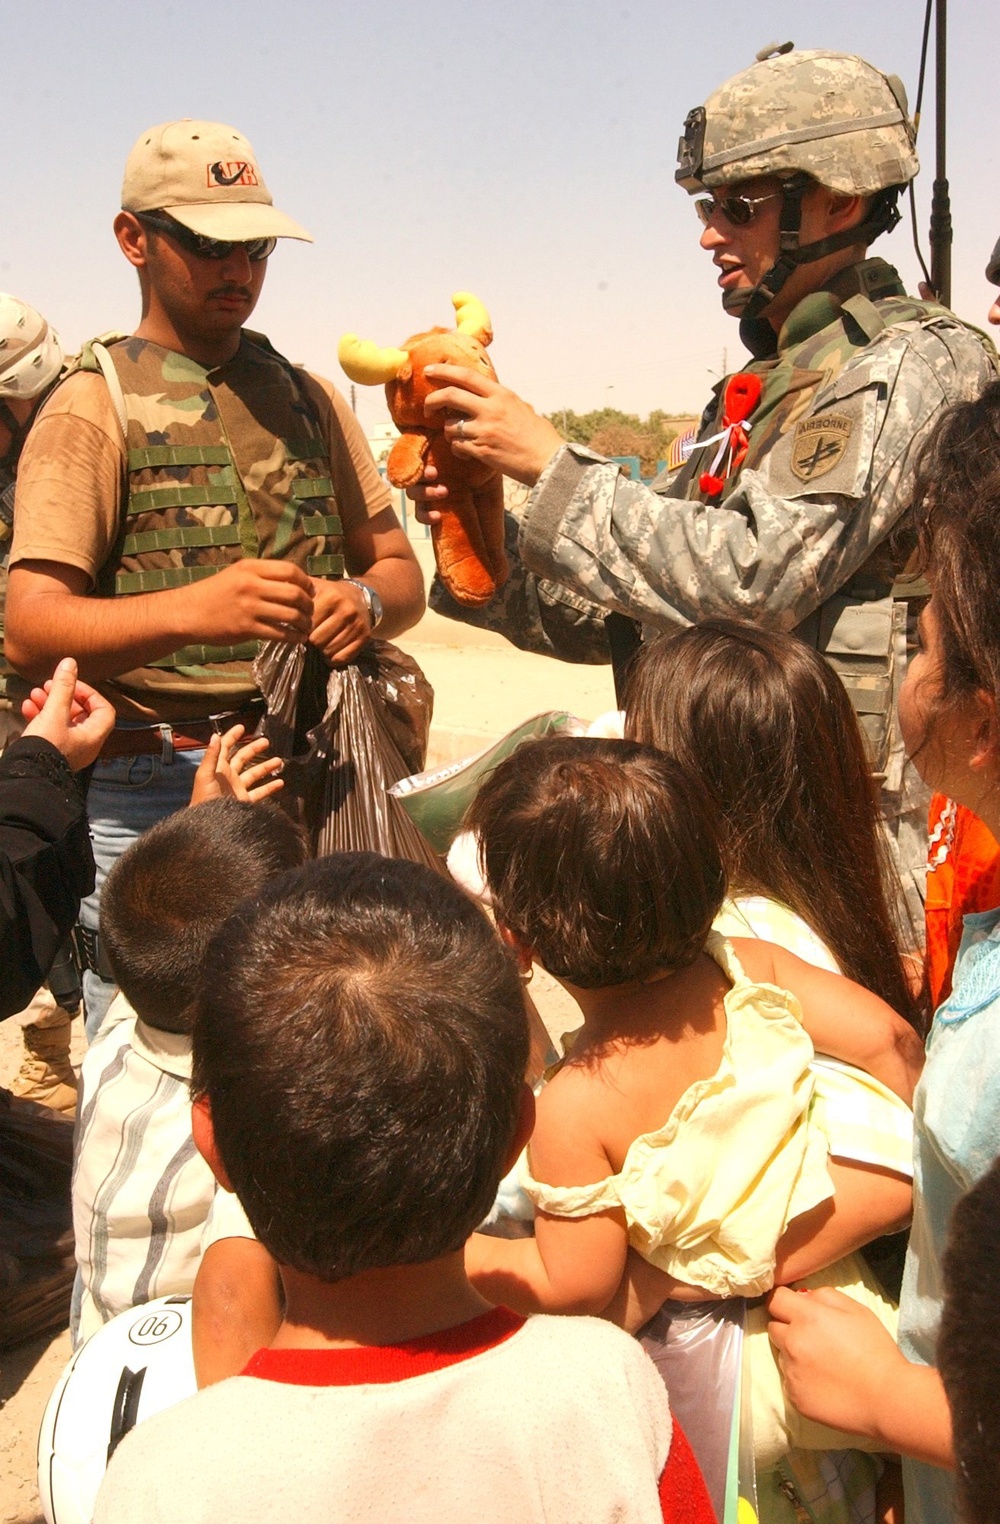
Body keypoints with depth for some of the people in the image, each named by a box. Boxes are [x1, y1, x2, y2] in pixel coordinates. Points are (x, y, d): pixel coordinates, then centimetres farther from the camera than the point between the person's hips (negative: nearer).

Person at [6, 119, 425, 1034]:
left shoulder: (309, 397, 18)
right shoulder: (92, 408, 0)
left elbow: (401, 571, 17)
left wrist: (364, 600, -7)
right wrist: (192, 609, -30)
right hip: (151, 794, -4)